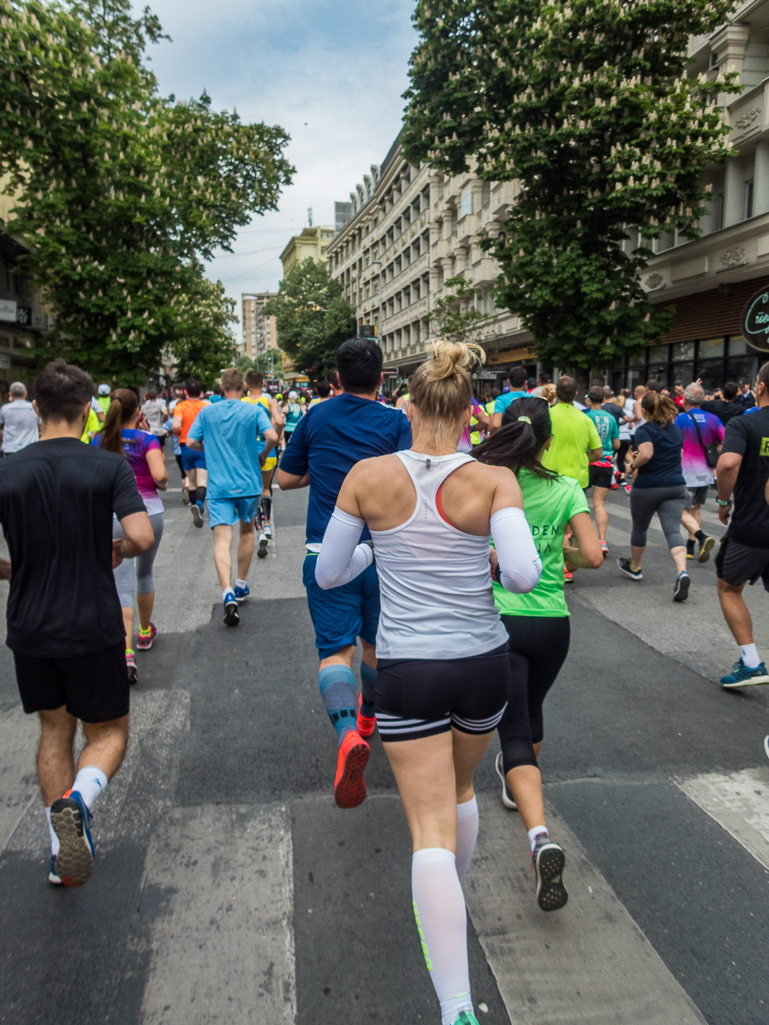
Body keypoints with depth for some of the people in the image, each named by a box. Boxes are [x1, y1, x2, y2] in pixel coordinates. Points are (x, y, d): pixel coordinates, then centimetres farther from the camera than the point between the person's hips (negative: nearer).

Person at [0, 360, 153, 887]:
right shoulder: (109, 466, -10)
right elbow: (142, 536, -20)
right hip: (93, 629, -3)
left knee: (54, 731, 20)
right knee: (109, 733, 13)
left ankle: (62, 854, 25)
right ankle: (76, 802, -17)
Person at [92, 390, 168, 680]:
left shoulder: (98, 441, 1)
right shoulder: (147, 439, -7)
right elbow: (160, 476, -19)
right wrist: (162, 485, 1)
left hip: (113, 516, 1)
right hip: (149, 513, 0)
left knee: (122, 585, -2)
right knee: (145, 573, 21)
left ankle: (126, 653, -14)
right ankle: (145, 632, 39)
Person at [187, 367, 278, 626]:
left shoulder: (207, 412, 2)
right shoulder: (254, 410, -3)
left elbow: (191, 442, 0)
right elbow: (272, 437, -16)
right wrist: (262, 455, 3)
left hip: (218, 486, 0)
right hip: (248, 483, 1)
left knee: (222, 539, -6)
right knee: (247, 531, 21)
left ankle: (228, 593, -26)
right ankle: (241, 585, 31)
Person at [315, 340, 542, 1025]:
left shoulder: (368, 477, -6)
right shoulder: (494, 480, -9)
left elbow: (328, 574, 1)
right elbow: (525, 574, -20)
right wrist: (489, 564, 1)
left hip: (408, 671, -2)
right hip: (484, 662, 2)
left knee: (432, 831, 6)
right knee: (461, 790, 29)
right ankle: (450, 910, 53)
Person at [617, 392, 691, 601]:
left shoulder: (644, 430, -9)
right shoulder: (676, 430, 12)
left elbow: (646, 453, -26)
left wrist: (634, 465, -6)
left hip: (647, 487, -4)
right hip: (676, 486, 4)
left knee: (639, 527, 17)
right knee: (673, 530, -5)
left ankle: (634, 567, 37)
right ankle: (682, 572, -28)